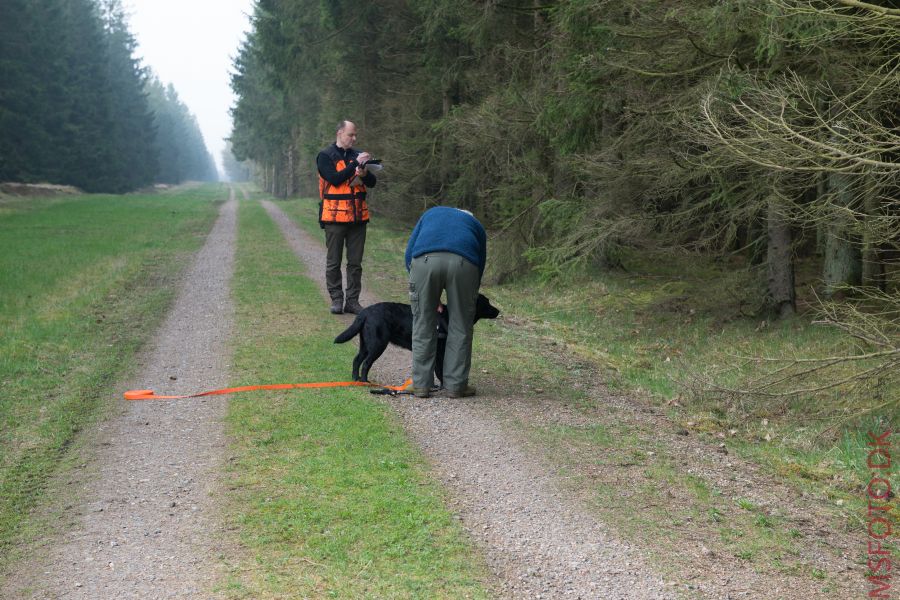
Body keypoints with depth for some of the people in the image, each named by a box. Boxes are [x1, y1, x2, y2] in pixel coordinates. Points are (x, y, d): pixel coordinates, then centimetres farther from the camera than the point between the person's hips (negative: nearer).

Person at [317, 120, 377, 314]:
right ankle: (336, 300, 10)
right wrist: (356, 164, -17)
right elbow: (334, 179, -16)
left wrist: (364, 173, -13)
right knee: (333, 262, 2)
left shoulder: (357, 155, 12)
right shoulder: (325, 156, -2)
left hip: (358, 216, 4)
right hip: (335, 217, -4)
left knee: (355, 262, 5)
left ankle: (352, 300, 11)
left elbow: (372, 182, 9)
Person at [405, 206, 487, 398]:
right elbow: (480, 266, 32)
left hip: (425, 260, 0)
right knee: (460, 326, 13)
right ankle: (456, 385, 17)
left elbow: (409, 253, 28)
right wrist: (468, 301, 43)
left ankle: (421, 385, 16)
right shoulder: (476, 226, 36)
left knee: (423, 324, 12)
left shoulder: (431, 213, 38)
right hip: (463, 262, 0)